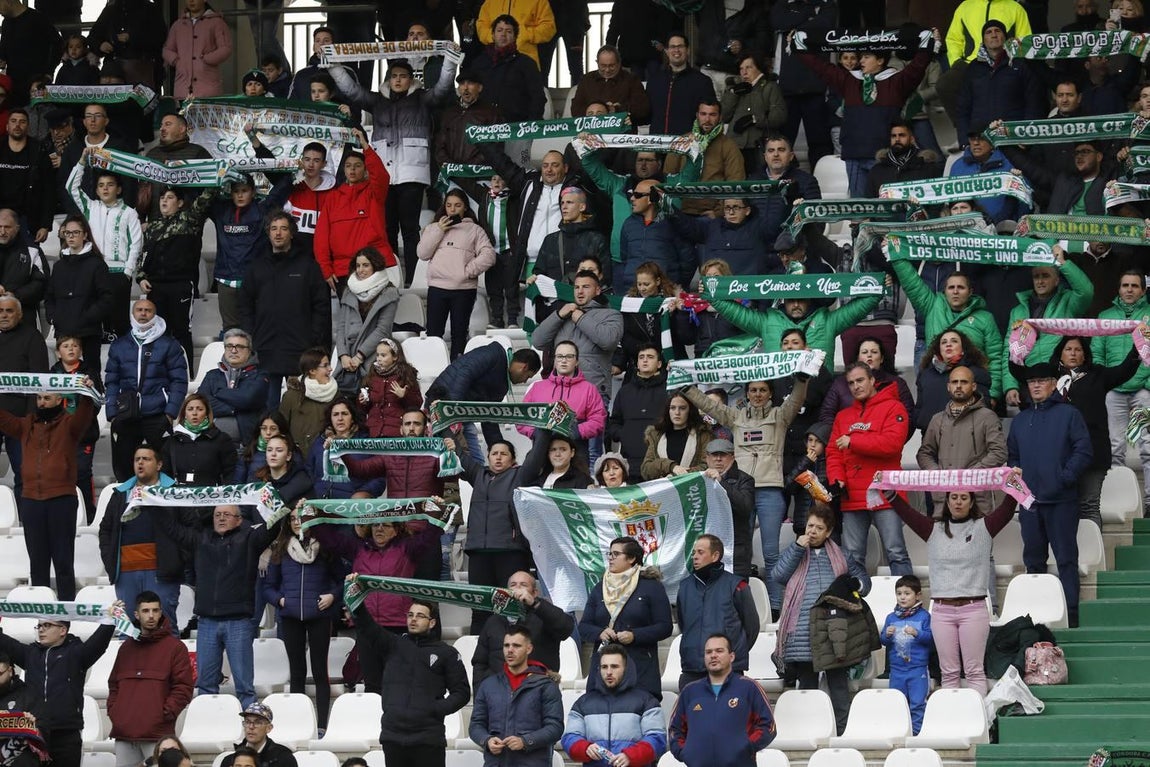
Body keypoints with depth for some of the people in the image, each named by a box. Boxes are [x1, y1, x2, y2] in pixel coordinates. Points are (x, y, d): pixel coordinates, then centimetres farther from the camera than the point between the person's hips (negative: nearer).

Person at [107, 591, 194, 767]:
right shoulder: (127, 647, 19)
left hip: (157, 733, -5)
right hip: (124, 732, 5)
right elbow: (114, 684, 24)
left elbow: (183, 688, -2)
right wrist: (113, 710, 9)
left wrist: (164, 714, -9)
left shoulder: (174, 647, 3)